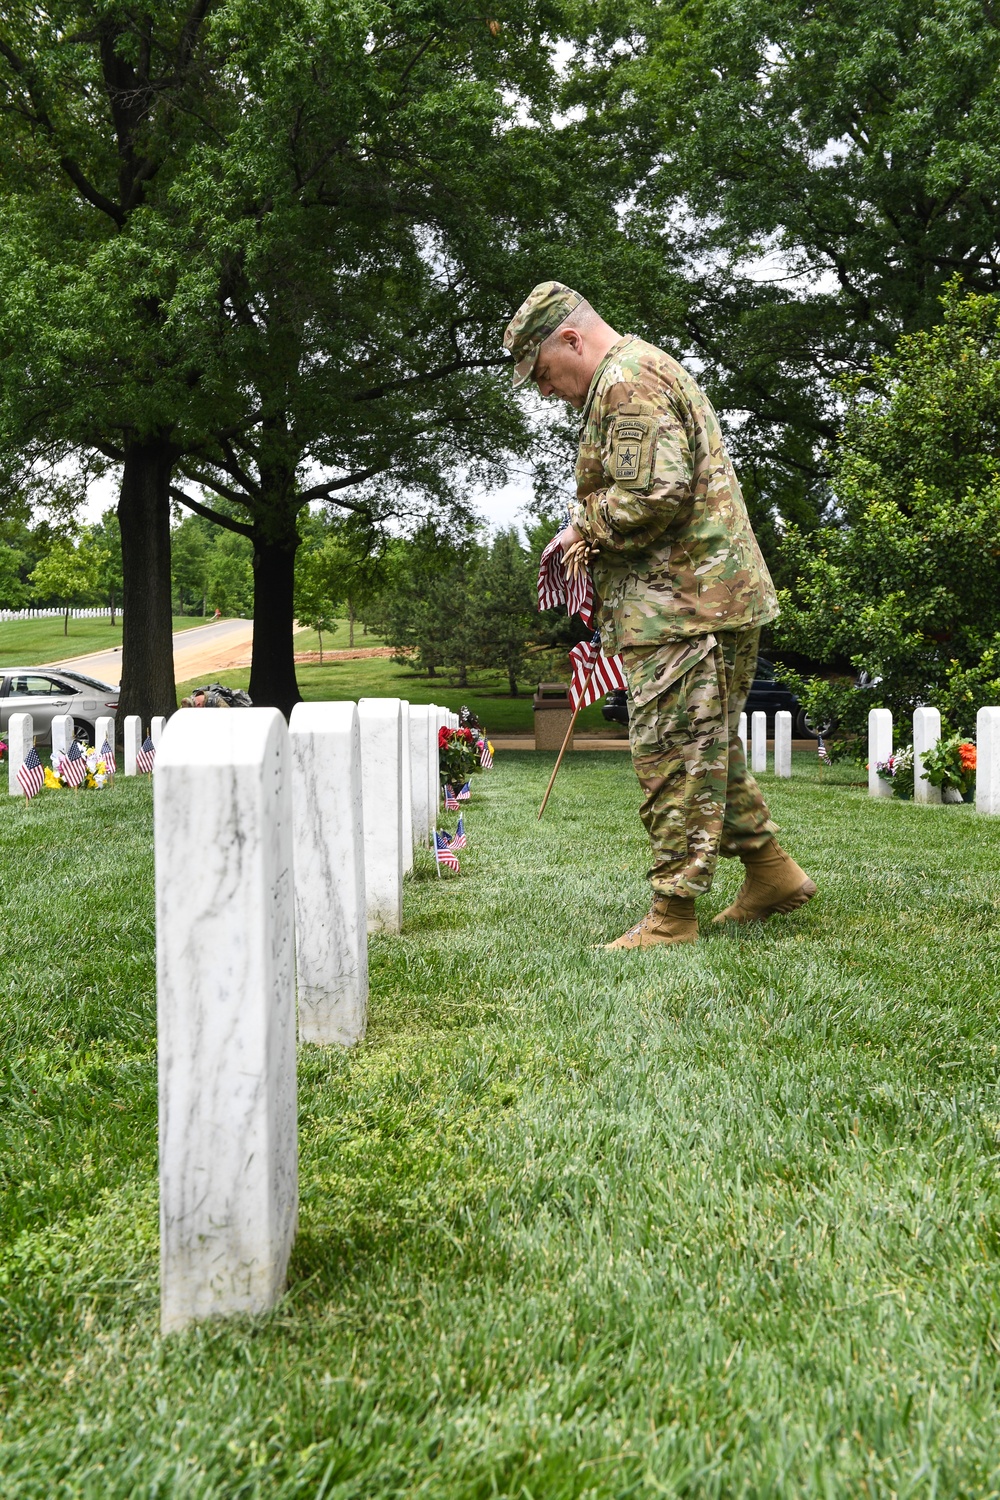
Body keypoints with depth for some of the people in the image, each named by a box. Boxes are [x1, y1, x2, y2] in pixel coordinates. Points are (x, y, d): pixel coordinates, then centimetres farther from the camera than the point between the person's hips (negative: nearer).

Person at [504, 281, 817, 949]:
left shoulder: (626, 380, -12)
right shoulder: (654, 369, 23)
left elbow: (652, 494, -24)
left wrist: (585, 524, -7)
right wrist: (591, 534, 13)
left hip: (683, 605, -11)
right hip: (712, 594, 11)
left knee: (676, 756, -7)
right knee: (708, 747, 17)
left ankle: (672, 917, -1)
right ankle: (772, 873, 24)